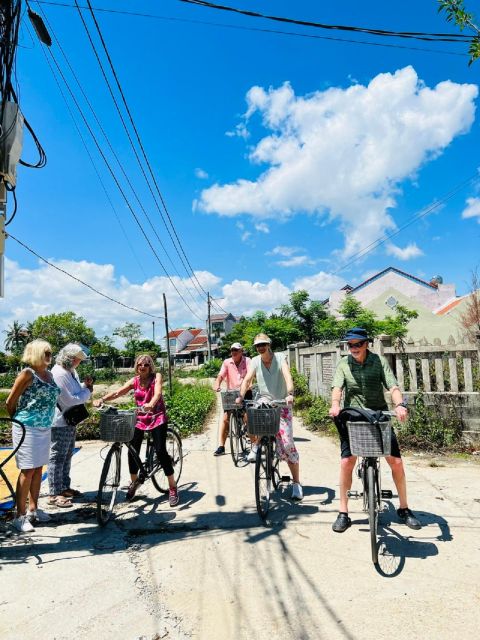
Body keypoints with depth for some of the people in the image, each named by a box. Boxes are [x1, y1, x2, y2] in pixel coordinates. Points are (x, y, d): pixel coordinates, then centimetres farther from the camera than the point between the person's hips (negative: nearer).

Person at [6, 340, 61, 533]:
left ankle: (33, 509, 27)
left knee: (38, 469, 14)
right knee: (27, 471, -1)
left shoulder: (49, 374, 9)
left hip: (45, 428, 7)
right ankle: (20, 516, 11)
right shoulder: (27, 373, -12)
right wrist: (19, 420, 6)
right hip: (27, 429, -7)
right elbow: (10, 402, -6)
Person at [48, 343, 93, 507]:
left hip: (70, 421, 10)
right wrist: (87, 391, -14)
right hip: (60, 422, -10)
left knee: (67, 456, 18)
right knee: (57, 457, -1)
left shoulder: (71, 371, 9)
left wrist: (86, 385, -1)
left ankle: (64, 487, 30)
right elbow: (69, 400, -25)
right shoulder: (59, 374, -22)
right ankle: (54, 494, 9)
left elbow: (76, 392, 18)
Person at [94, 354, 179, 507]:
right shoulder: (134, 381, 2)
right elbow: (117, 392, -9)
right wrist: (102, 399, -27)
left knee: (161, 451, -11)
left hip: (157, 417, -4)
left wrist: (151, 404, -47)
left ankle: (173, 488, 1)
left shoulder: (156, 377, -7)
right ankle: (134, 481, 30)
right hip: (139, 418, 4)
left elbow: (157, 392, -26)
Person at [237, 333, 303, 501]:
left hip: (282, 404, -2)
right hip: (264, 400, 3)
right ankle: (257, 446, -5)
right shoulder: (255, 361, -1)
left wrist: (290, 394, -40)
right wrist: (241, 396, -29)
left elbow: (288, 376, -22)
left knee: (286, 443, -8)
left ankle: (296, 483, 7)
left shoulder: (280, 358, -8)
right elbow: (247, 379, -11)